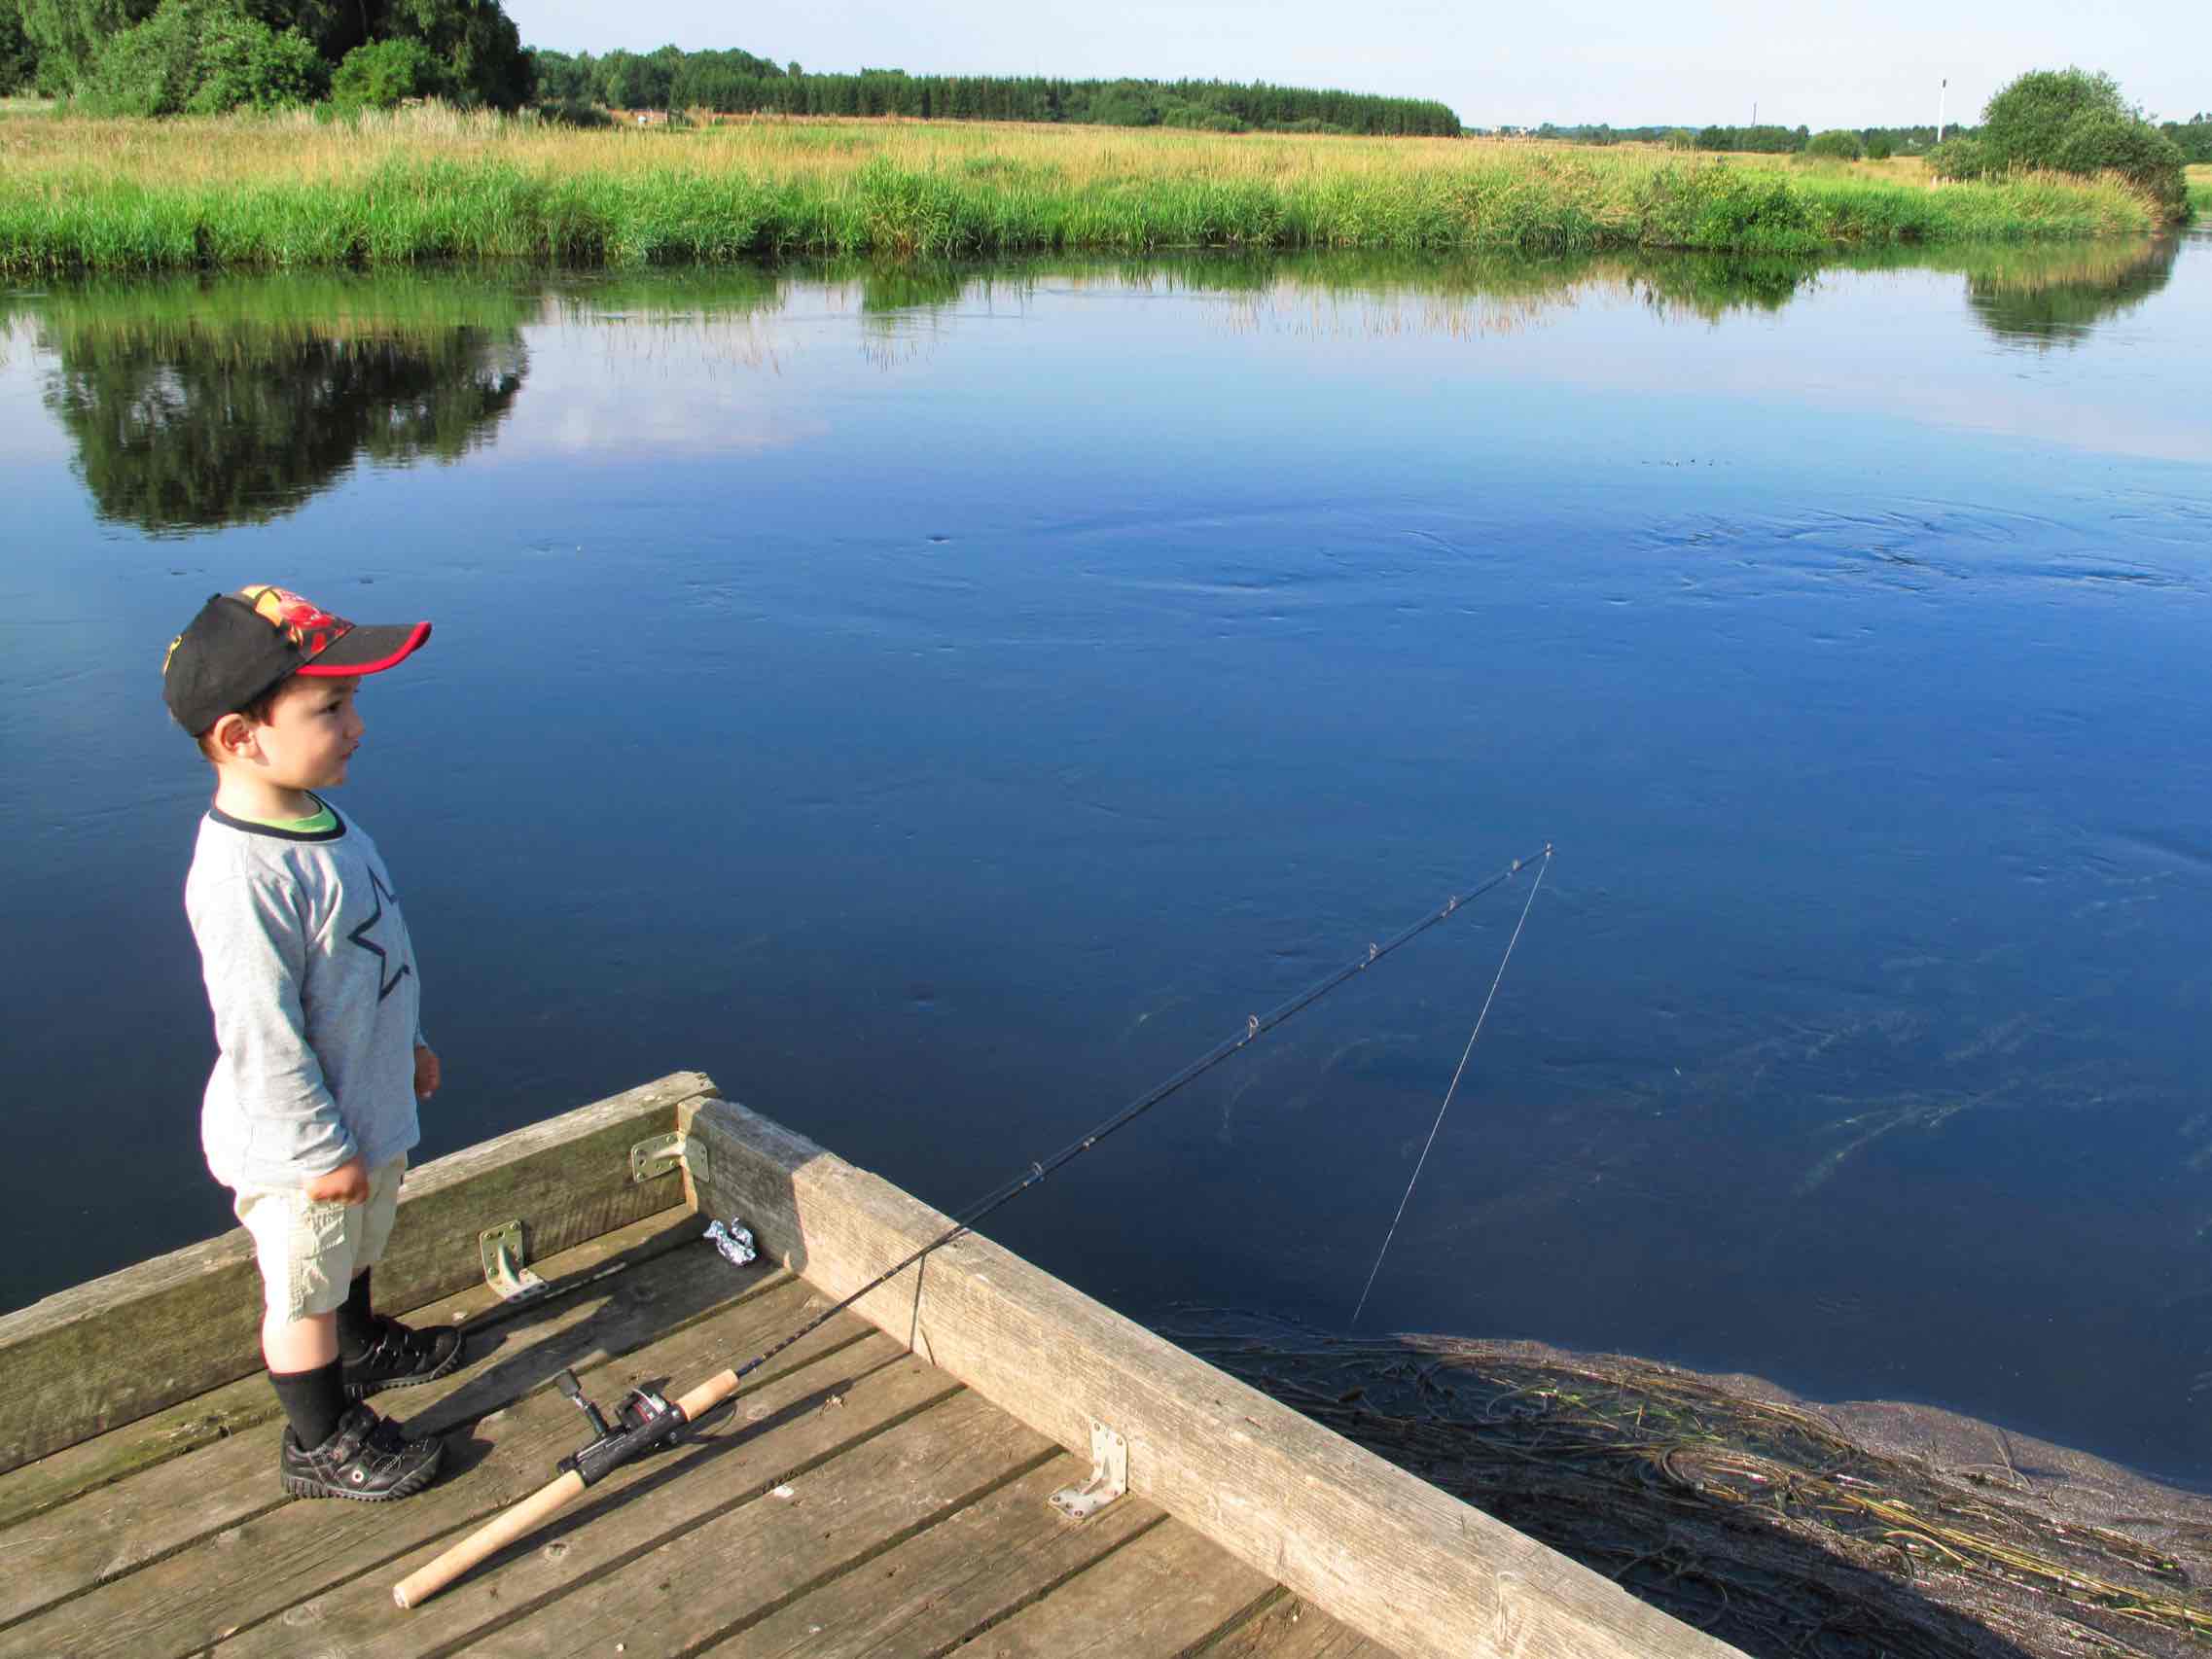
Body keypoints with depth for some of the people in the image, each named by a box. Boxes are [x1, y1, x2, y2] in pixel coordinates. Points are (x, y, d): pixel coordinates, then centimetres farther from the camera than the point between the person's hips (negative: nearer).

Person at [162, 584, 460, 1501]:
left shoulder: (318, 818, -1)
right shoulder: (242, 876, -33)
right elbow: (261, 1038, -28)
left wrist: (407, 1045, 22)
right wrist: (322, 1149, -20)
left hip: (366, 1109, 9)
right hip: (294, 1145, -9)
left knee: (354, 1250, 32)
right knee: (303, 1290, 12)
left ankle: (358, 1346, 57)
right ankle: (321, 1442, 32)